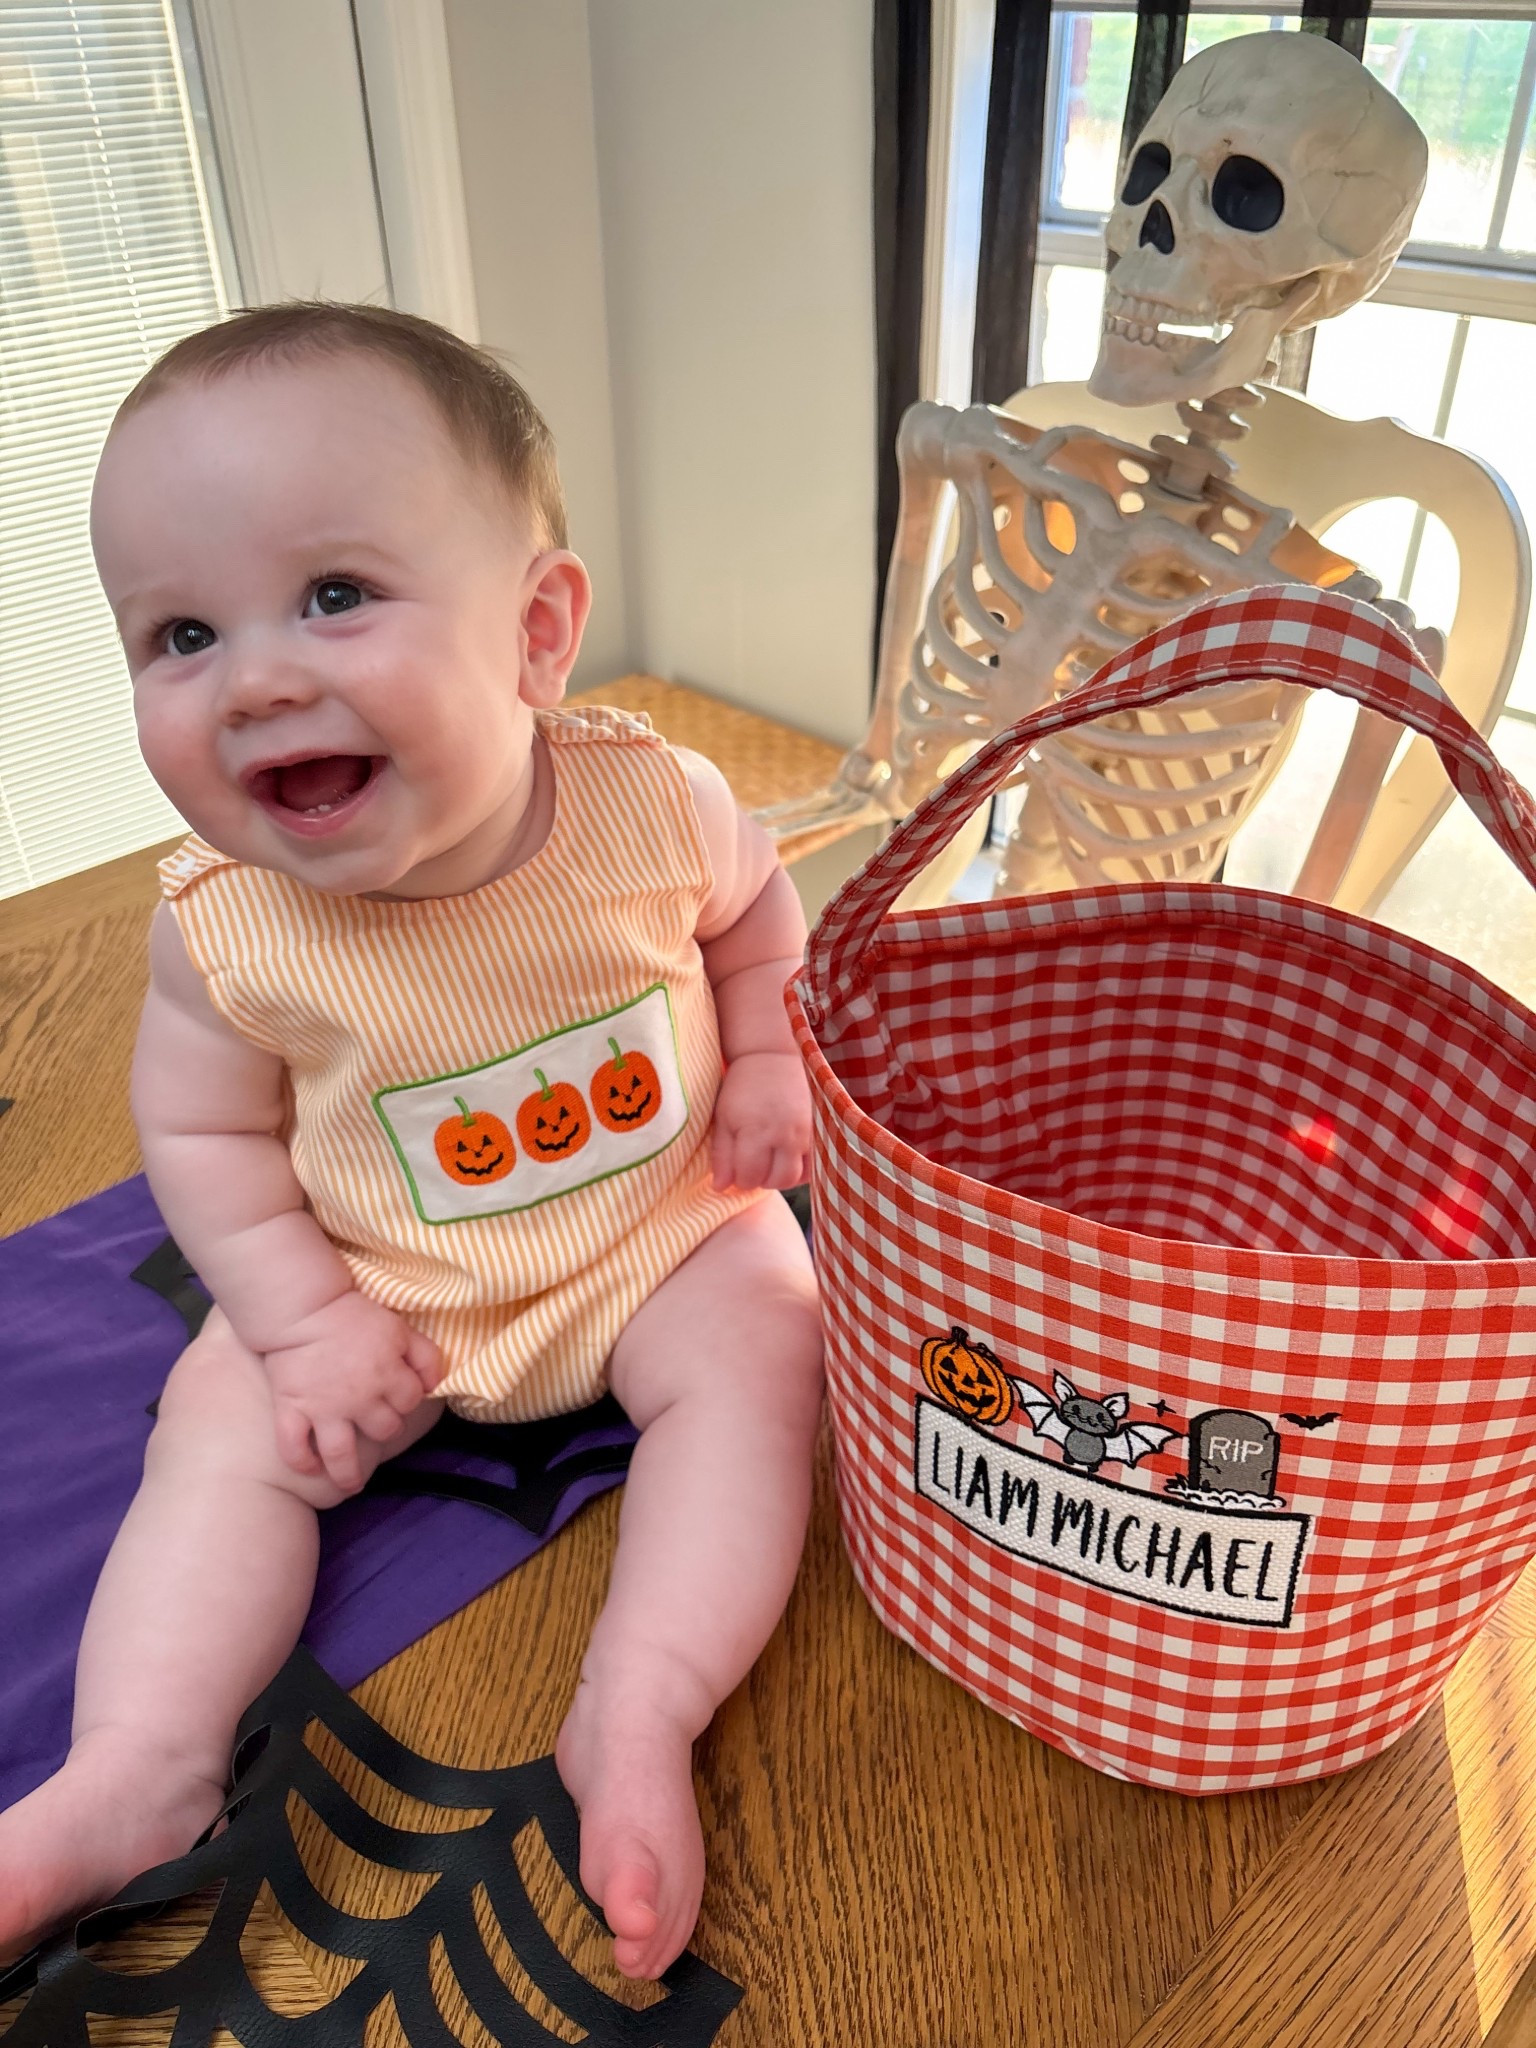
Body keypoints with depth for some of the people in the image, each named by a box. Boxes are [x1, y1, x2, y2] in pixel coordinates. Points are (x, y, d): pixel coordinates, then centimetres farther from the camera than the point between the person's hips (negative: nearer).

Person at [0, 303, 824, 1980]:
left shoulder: (652, 801, -24)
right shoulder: (225, 924, -23)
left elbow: (756, 916, 0)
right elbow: (201, 1134, -7)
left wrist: (770, 1065, -10)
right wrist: (302, 1319, -14)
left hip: (667, 1230, 0)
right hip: (377, 1277, 1)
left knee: (759, 1359, -19)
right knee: (227, 1423, -7)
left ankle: (638, 1717, -14)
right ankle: (137, 1775, 2)